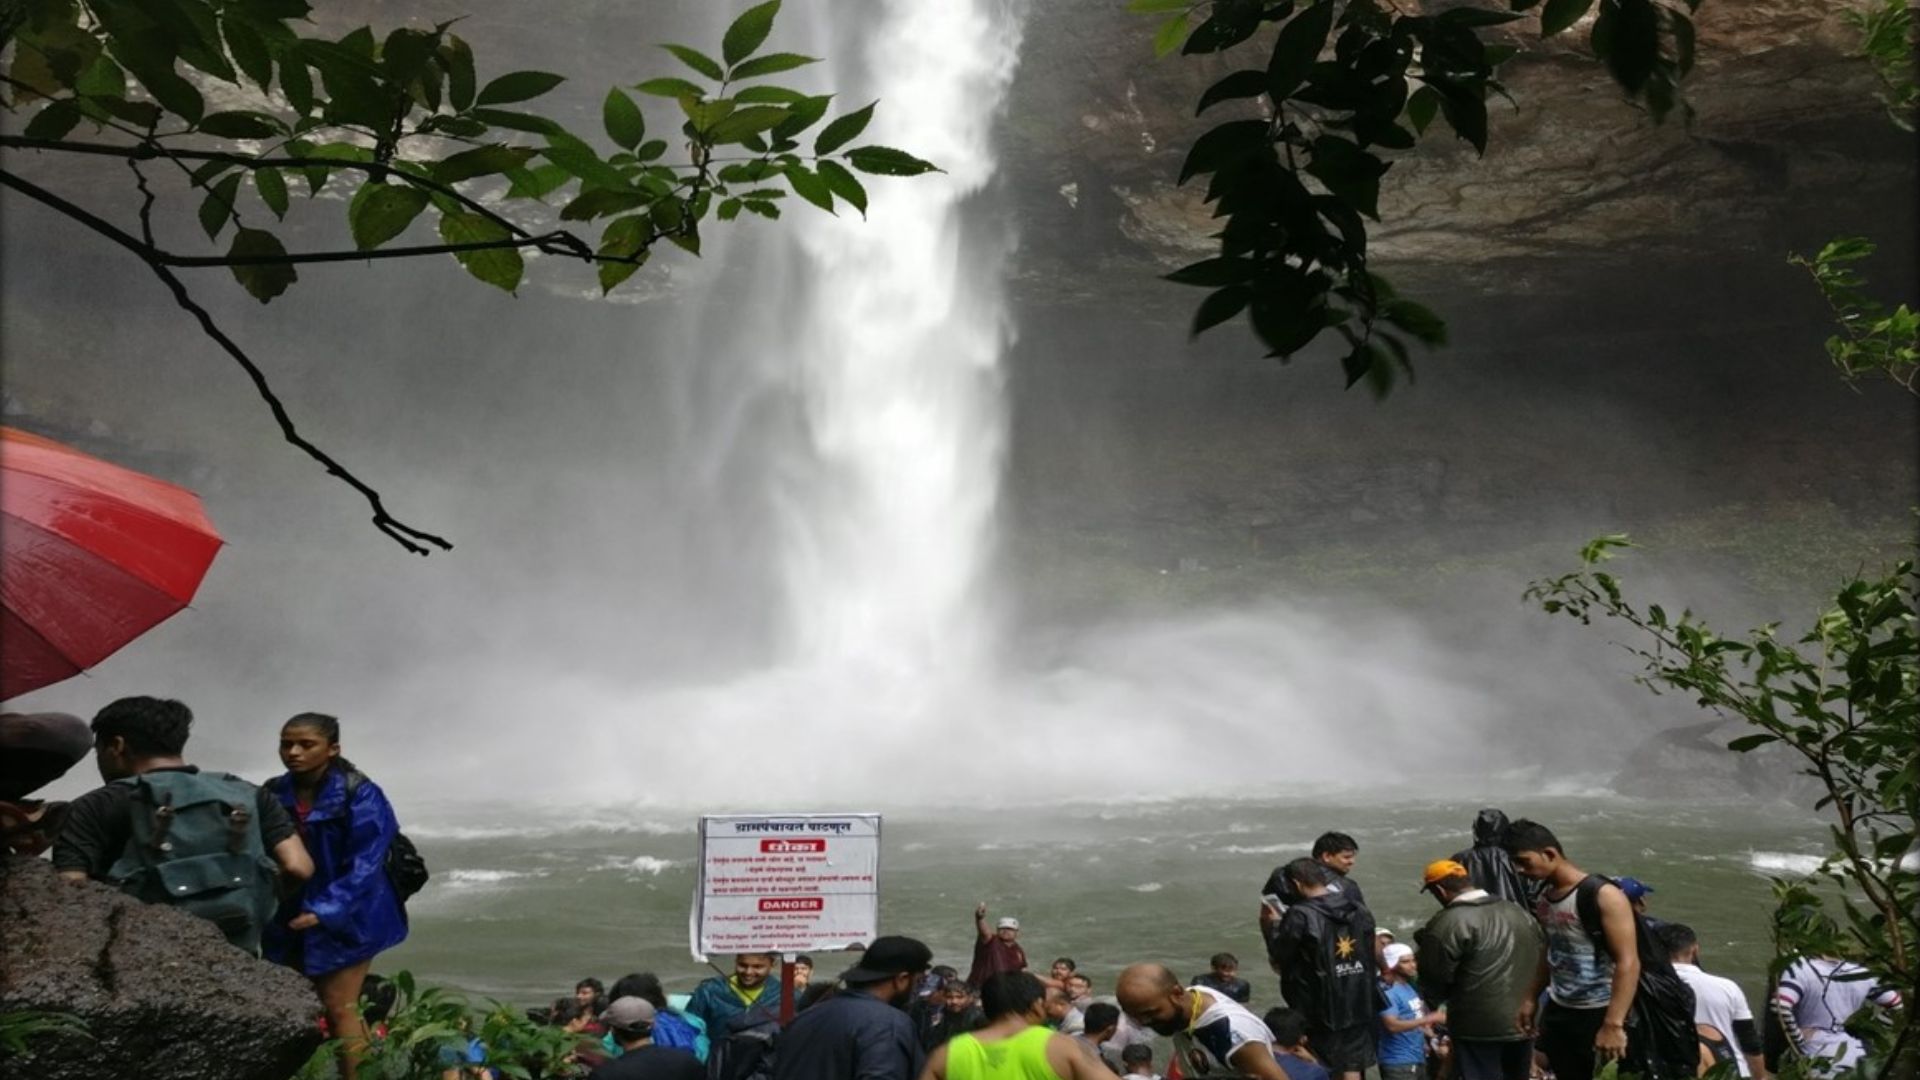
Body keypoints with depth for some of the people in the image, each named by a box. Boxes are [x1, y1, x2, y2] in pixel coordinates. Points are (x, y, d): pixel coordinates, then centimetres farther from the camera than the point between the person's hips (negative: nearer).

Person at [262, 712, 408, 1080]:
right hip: (289, 918, 6)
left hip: (345, 919, -5)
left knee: (339, 1008, -7)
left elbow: (364, 864, -17)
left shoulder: (360, 795, -14)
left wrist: (325, 911, -22)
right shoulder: (274, 794, 2)